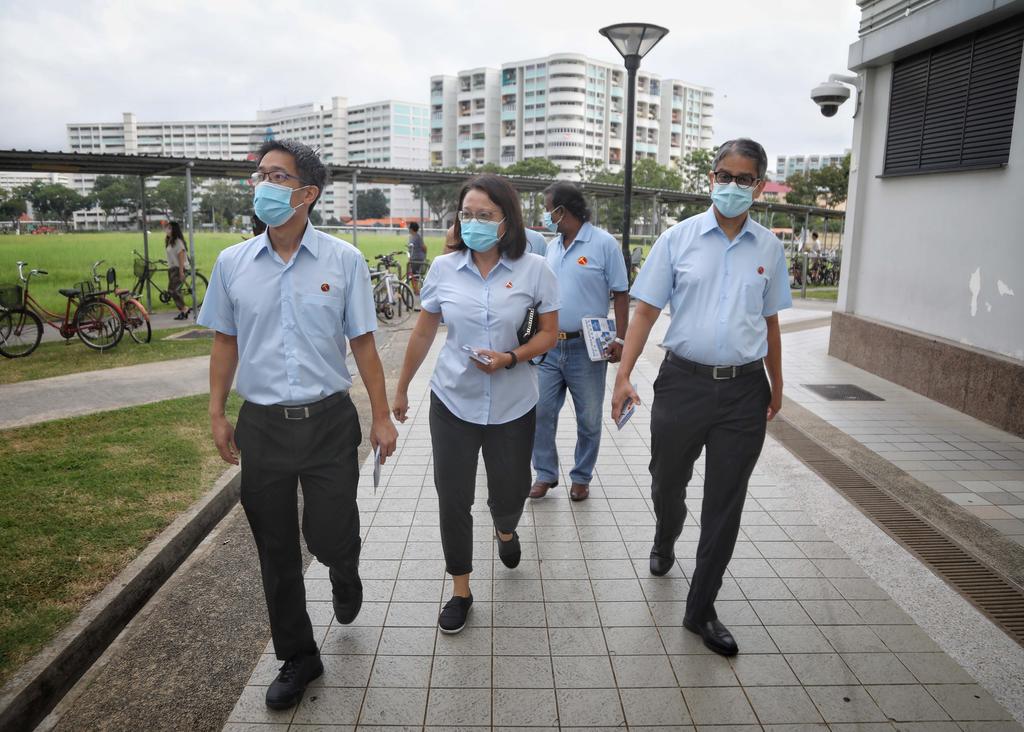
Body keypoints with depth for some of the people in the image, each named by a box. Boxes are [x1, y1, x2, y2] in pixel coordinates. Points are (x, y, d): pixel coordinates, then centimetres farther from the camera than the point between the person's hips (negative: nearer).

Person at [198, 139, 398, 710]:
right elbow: (226, 342, 10)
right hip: (262, 425, 3)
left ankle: (345, 575, 43)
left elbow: (363, 343, -1)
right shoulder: (233, 263, 2)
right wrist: (217, 414, 8)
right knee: (277, 552, 11)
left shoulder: (344, 261, -5)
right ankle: (297, 658, 32)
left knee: (329, 536, 2)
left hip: (329, 421, -2)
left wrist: (383, 417, -1)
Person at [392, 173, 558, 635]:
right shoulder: (444, 269, -3)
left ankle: (505, 530, 52)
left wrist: (510, 359, -19)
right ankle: (460, 590, 24)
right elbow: (423, 333, 7)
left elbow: (549, 333, -1)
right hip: (452, 401, 1)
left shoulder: (533, 270, -7)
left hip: (512, 405, 0)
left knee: (509, 492, 13)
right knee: (452, 499, 4)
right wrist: (401, 388, 14)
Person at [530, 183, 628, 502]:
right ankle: (545, 474, 21)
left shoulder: (604, 243, -7)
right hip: (549, 346, 5)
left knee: (589, 419, 7)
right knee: (541, 412, 6)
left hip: (587, 348, -5)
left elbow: (620, 294, -6)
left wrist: (619, 338, -13)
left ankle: (581, 477, 24)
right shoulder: (552, 246, 11)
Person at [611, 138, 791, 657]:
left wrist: (776, 385, 19)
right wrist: (624, 375, -12)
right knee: (667, 484, 17)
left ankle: (701, 609, 23)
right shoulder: (678, 238, -2)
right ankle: (665, 544, 52)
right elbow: (646, 311, -3)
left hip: (744, 389, 1)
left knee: (726, 503, 6)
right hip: (683, 381, -1)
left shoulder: (768, 247, 5)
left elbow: (770, 321, 14)